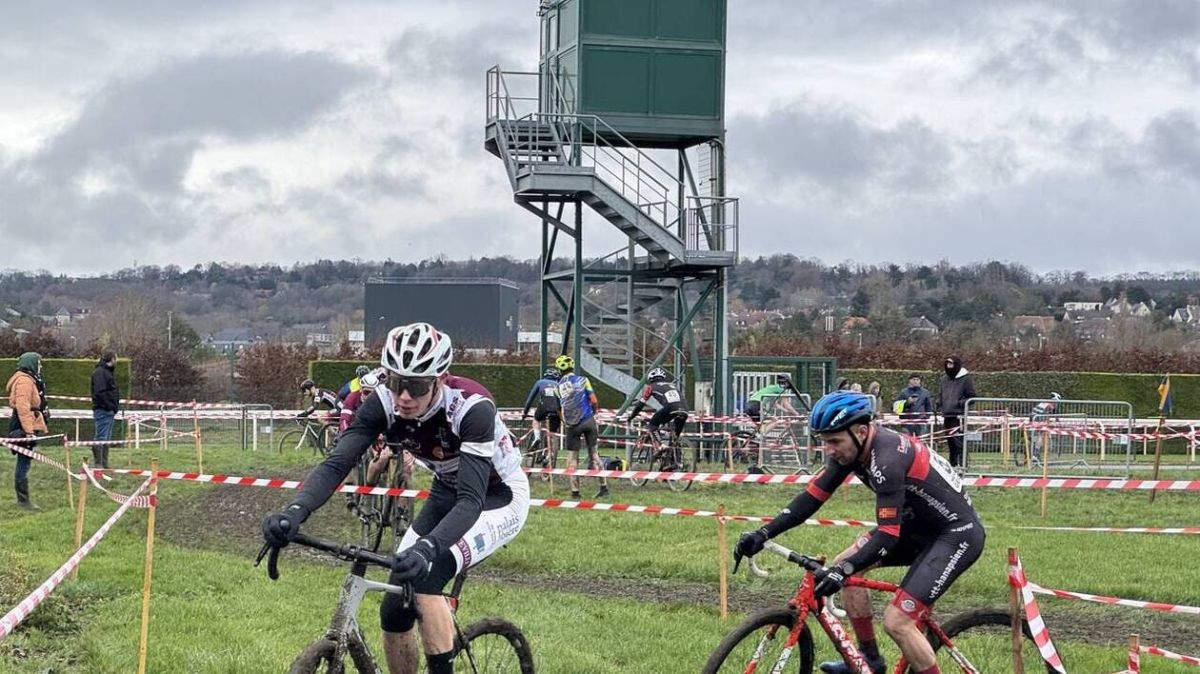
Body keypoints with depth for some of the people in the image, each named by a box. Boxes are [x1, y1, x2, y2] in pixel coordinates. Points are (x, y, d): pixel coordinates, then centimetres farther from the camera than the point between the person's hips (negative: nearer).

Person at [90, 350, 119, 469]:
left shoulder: (107, 372, 20)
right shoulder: (100, 372, -11)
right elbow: (99, 392, -21)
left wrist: (114, 407, 11)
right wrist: (110, 406, -19)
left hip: (109, 410, 10)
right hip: (103, 410, -10)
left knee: (107, 438, 13)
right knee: (101, 437, -10)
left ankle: (104, 464, 17)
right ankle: (97, 464, -9)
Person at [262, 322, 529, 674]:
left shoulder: (472, 408, -35)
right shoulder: (383, 403, -21)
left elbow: (471, 500, -42)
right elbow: (336, 464, -27)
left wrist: (427, 547, -59)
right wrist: (295, 512, -46)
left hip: (500, 497, -6)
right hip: (447, 493, 6)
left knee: (425, 579, -29)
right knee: (394, 610, -5)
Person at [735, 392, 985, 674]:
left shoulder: (886, 458, -30)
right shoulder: (850, 447, -4)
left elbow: (888, 535, -32)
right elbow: (812, 497, -1)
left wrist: (843, 572, -41)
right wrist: (762, 534, -9)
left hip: (958, 533, -9)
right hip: (920, 521, 9)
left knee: (896, 621, -18)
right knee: (845, 565, 4)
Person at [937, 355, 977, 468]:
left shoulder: (966, 378, -2)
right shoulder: (944, 379, 18)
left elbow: (971, 397, -2)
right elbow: (940, 396, 26)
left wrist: (961, 403, -15)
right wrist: (940, 408, 12)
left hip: (959, 415, -7)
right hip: (947, 416, 7)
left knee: (959, 441, -15)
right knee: (950, 442, 10)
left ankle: (961, 464, -17)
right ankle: (953, 464, 17)